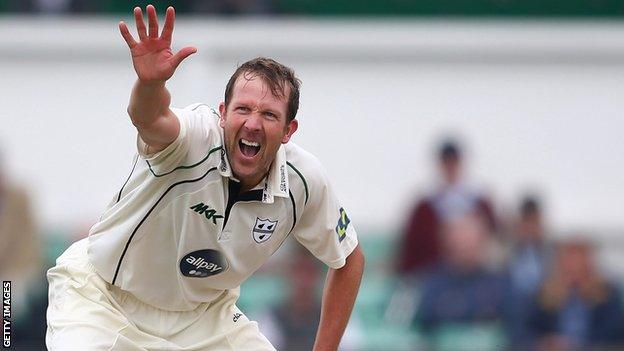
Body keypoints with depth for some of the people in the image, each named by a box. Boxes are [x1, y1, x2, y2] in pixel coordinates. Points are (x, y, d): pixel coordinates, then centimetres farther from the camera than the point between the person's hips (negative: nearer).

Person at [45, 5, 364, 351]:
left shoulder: (303, 180, -14)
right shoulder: (197, 136, -30)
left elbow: (348, 259, 4)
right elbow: (148, 118, -56)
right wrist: (149, 84, -78)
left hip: (202, 314, 5)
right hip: (100, 293, -5)